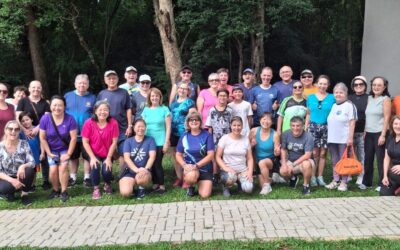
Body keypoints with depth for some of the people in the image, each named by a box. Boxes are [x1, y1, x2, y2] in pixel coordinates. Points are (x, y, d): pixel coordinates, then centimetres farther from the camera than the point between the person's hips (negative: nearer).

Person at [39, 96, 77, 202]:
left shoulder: (70, 119, -18)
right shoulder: (45, 118, -15)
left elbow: (73, 138, -14)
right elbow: (42, 138, -8)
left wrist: (68, 154, -14)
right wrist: (49, 153, -9)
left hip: (65, 149, -1)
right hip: (52, 150, 1)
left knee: (63, 167, -20)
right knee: (53, 169, -14)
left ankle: (64, 192, -5)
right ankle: (55, 190, 11)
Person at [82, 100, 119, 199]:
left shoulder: (113, 123, -16)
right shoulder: (89, 123, -16)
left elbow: (114, 142, -11)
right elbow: (85, 142, -12)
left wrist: (109, 158, -14)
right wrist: (92, 157, -17)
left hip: (107, 154, 0)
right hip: (94, 154, 0)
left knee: (106, 171, -20)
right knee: (95, 166, -28)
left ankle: (107, 184, 18)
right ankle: (96, 189, -3)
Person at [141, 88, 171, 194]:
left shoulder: (164, 109, -1)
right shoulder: (146, 110, 9)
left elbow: (168, 127, -3)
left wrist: (166, 142, -8)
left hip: (160, 142, -3)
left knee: (157, 164, -4)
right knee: (151, 164, 6)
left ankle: (162, 185, 8)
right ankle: (155, 184, 18)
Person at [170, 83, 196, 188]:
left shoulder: (190, 102, -1)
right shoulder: (174, 102, 18)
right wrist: (169, 131, 18)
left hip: (185, 132, -6)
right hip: (174, 132, 6)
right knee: (175, 154, 9)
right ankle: (179, 177, 19)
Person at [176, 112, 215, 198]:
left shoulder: (207, 135, -7)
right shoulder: (184, 136, 0)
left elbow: (211, 155, -12)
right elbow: (178, 155, 5)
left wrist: (196, 165, -21)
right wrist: (184, 165, -16)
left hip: (205, 168, 0)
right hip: (189, 166, 1)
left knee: (205, 195, -13)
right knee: (191, 176, -36)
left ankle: (200, 183, 24)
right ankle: (191, 186, 2)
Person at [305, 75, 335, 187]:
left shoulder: (332, 98, 4)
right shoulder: (310, 97, 8)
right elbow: (308, 114, 11)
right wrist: (305, 128, 6)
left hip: (326, 128, 0)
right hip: (313, 127, 0)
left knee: (322, 153, 4)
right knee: (314, 153, -2)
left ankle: (320, 177, 14)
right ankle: (313, 177, 6)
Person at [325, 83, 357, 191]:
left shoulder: (349, 105, -5)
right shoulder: (333, 106, 14)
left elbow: (352, 122, -10)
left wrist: (350, 137, -16)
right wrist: (328, 136, 14)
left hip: (344, 139, -6)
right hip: (332, 139, 6)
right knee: (334, 161, 11)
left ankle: (343, 182, 7)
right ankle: (335, 180, 20)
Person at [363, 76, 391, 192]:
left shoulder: (386, 99, -4)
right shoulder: (370, 98, 13)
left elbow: (387, 118, -10)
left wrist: (383, 135, -16)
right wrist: (365, 131, 9)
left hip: (379, 133, -5)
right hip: (369, 133, 5)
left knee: (381, 159, -2)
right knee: (368, 158, 8)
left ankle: (382, 184, 4)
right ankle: (366, 182, 18)